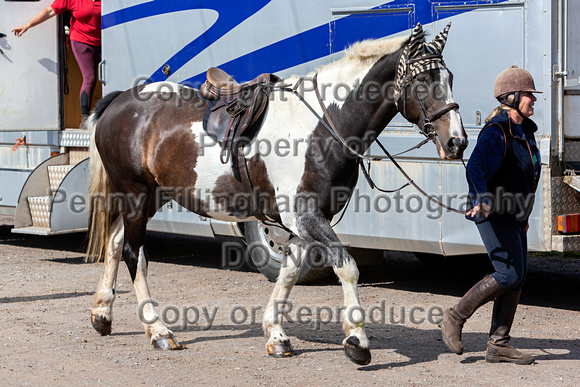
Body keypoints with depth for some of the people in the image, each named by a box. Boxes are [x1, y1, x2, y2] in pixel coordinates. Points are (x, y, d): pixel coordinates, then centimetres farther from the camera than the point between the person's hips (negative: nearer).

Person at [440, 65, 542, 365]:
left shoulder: (524, 131, 13)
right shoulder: (495, 132, -17)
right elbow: (476, 168, -33)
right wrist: (482, 200, -50)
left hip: (514, 216, 10)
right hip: (494, 215, -10)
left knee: (517, 278, 6)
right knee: (509, 275, -14)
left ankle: (498, 345, 9)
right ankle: (454, 319, -1)